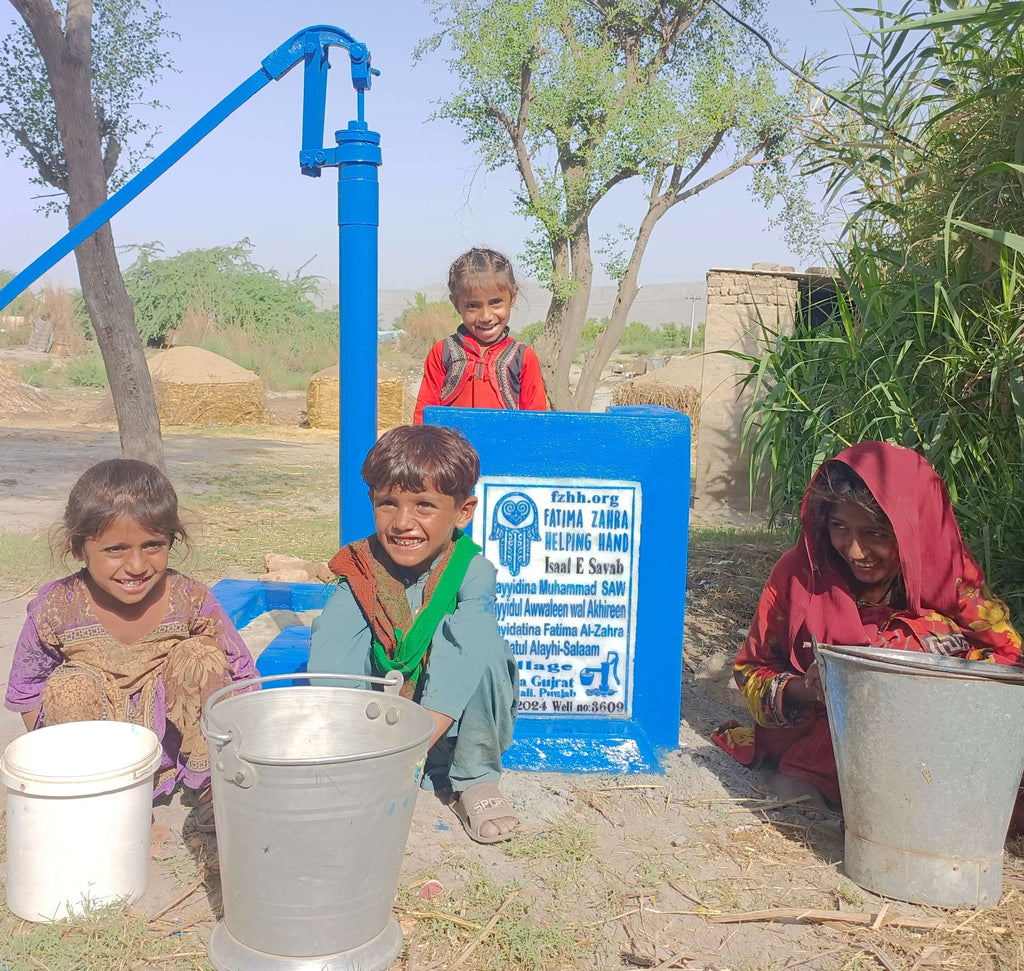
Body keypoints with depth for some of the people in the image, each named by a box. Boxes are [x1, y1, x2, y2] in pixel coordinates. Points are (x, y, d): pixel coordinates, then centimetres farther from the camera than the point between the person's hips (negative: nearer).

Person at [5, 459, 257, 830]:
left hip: (179, 747, 0)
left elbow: (242, 673, -6)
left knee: (198, 655, -23)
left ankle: (210, 785, -8)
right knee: (69, 687, -27)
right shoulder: (56, 609, -16)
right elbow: (25, 689, -2)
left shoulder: (190, 600, -16)